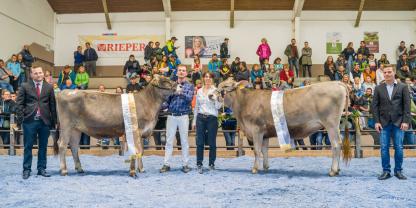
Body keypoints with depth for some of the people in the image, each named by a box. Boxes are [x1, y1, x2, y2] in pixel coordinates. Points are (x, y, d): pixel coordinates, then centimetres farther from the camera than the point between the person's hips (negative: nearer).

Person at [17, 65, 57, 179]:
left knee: (43, 146, 8)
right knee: (28, 146, 4)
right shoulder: (25, 87, 3)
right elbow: (19, 103, 4)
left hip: (45, 121, 2)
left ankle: (41, 169, 17)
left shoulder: (49, 87, 7)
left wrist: (53, 121, 3)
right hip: (29, 121, -1)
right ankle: (26, 170, 13)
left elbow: (52, 105, 7)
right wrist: (21, 117, -5)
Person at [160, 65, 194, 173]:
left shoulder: (190, 86, 5)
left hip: (183, 116, -1)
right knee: (169, 140, 3)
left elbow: (190, 98, -12)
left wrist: (181, 93, -27)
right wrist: (162, 106, -12)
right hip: (171, 116, 2)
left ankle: (185, 164, 9)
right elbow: (167, 100, 7)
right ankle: (166, 164, 8)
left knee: (184, 141, 3)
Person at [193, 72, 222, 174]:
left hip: (212, 118, -3)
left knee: (212, 142, 2)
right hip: (200, 118, 3)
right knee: (200, 142, 0)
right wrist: (194, 120, 14)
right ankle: (199, 164, 5)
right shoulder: (199, 91, 12)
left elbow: (218, 106, -5)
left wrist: (214, 98, -21)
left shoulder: (215, 90, 0)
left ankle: (212, 163, 15)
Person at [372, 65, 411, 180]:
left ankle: (398, 171, 13)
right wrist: (377, 121, -3)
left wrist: (406, 121, -8)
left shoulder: (403, 87, 4)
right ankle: (386, 171, 9)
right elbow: (375, 105, 5)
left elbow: (407, 105, 0)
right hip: (384, 123, 1)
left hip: (398, 122, -1)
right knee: (384, 148, 1)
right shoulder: (378, 88, 7)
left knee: (399, 148, 1)